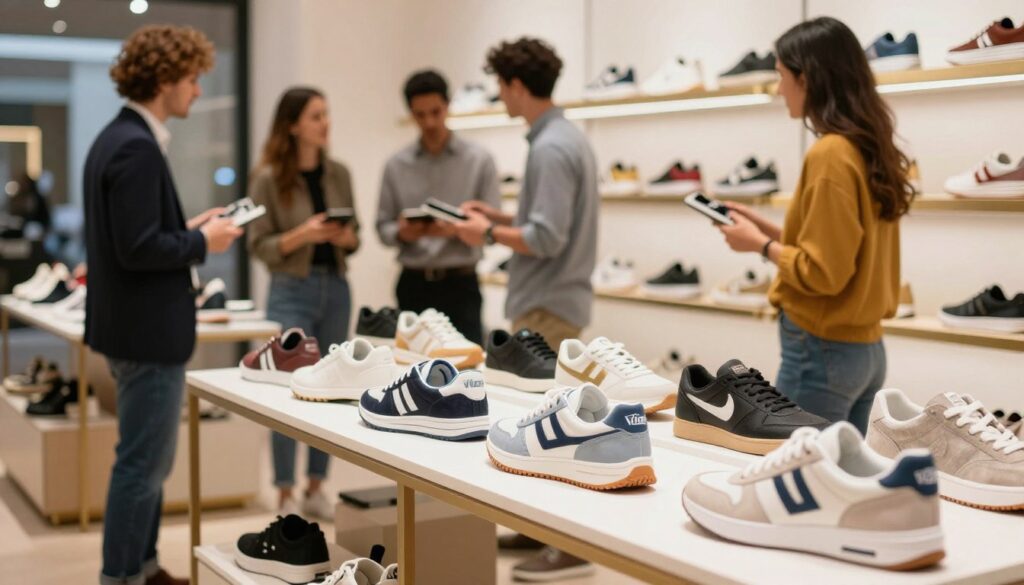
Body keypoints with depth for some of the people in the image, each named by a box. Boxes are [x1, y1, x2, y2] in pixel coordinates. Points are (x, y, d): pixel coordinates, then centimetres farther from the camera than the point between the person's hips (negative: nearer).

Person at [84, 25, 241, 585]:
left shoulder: (118, 138, 11)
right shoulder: (137, 148, -20)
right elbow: (138, 249, -25)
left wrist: (188, 230, 10)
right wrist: (202, 242, -11)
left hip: (138, 328, 11)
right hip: (148, 331, -11)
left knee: (147, 460, 20)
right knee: (142, 464, -1)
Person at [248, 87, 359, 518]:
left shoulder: (339, 174, 6)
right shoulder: (269, 178, -7)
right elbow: (259, 246, -7)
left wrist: (347, 239, -10)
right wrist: (302, 235, -21)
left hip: (336, 287, 5)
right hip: (292, 290, -5)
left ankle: (316, 489, 21)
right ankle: (285, 496, 8)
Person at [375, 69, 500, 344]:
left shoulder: (479, 160, 0)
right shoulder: (395, 166, 6)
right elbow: (383, 227, 8)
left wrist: (456, 229, -21)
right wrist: (402, 233, -14)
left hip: (460, 284, -2)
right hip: (413, 285, 2)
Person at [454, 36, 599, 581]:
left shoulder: (551, 148, -19)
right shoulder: (564, 137, 13)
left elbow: (547, 238, -24)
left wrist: (491, 234, -10)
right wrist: (498, 215, 15)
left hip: (547, 305, -11)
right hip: (549, 300, 11)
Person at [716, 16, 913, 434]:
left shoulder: (830, 155, -18)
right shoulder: (870, 149, 9)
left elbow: (821, 272, -19)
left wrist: (761, 245, -5)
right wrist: (770, 229, 13)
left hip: (821, 352, -9)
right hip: (865, 349, 9)